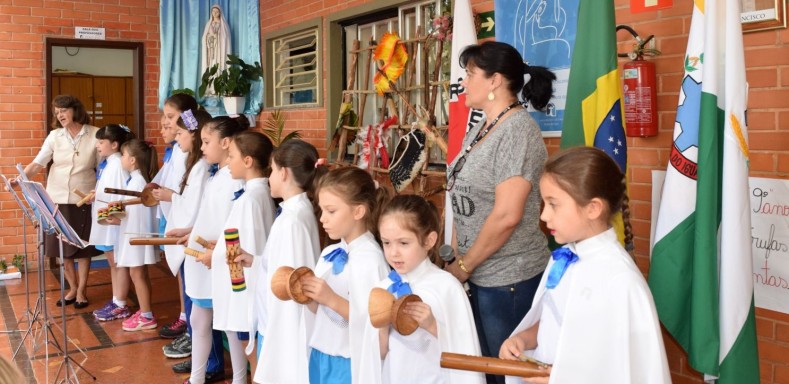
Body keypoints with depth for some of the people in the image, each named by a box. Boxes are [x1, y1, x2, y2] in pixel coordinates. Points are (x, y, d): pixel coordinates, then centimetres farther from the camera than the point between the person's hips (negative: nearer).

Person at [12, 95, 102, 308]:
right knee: (62, 247, 8)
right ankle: (72, 288, 23)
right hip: (58, 198, 3)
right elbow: (38, 162, -7)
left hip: (84, 199, -3)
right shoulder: (54, 136, 2)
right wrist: (20, 178, -23)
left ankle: (82, 290, 18)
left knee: (83, 247, 5)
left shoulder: (95, 134, -4)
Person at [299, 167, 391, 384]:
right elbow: (321, 309, 10)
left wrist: (333, 299, -25)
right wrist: (305, 295, -7)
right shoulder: (330, 253, 4)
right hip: (321, 356, 7)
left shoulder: (370, 258, -17)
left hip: (348, 363, -7)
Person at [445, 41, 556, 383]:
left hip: (509, 279, -8)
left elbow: (506, 216, -23)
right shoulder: (479, 130, 9)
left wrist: (463, 266, -13)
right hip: (477, 275, 8)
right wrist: (456, 259, 5)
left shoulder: (517, 130, -17)